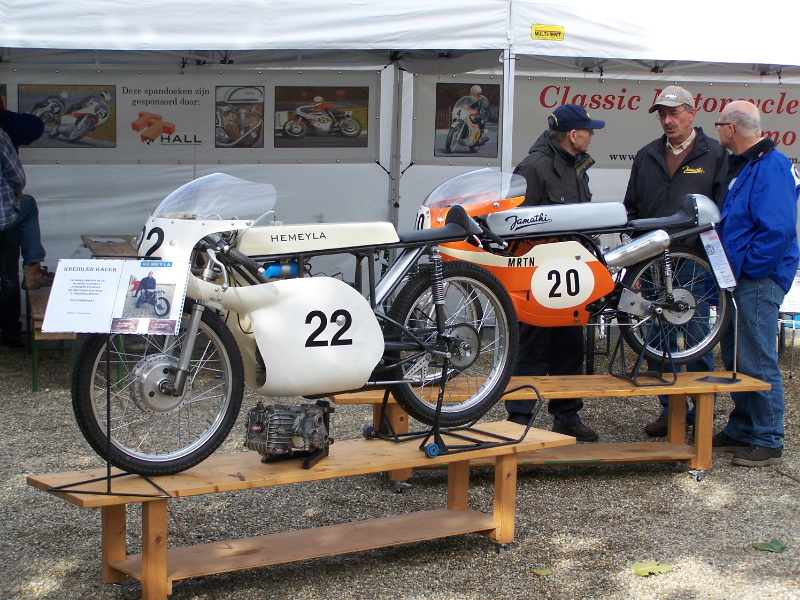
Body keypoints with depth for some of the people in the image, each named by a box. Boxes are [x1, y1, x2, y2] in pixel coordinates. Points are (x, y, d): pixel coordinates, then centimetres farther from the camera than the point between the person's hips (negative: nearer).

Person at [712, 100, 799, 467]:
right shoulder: (741, 165, 15)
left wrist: (745, 268, -18)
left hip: (758, 281, -10)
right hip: (740, 280, 10)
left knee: (757, 363, -6)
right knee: (735, 358, 16)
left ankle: (768, 442, 2)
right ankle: (741, 431, 27)